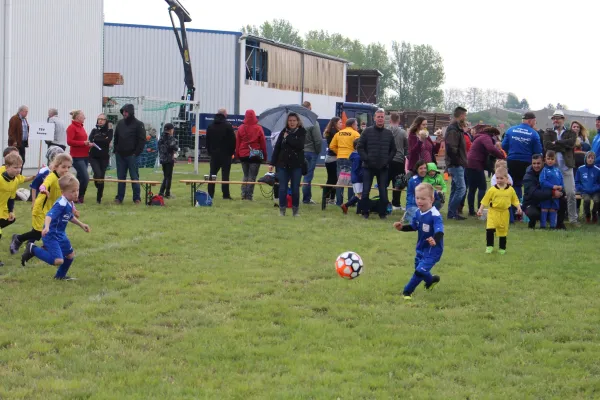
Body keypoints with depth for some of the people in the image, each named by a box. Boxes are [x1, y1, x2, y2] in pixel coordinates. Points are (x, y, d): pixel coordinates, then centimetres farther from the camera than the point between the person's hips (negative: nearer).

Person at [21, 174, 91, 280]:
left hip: (60, 234, 10)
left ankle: (60, 276, 45)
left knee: (70, 255, 22)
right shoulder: (61, 204, -25)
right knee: (58, 261, -20)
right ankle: (33, 249, -2)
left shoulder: (70, 204, 5)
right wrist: (46, 227, -57)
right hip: (51, 236, -10)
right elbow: (49, 215, -40)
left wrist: (81, 225, 32)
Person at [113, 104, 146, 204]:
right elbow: (116, 138, 20)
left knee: (134, 177, -1)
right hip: (120, 155, 5)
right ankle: (119, 197, 11)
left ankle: (137, 198, 4)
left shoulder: (138, 124, -5)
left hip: (132, 155, -5)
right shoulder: (120, 123, 12)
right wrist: (116, 150, 9)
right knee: (121, 177, 7)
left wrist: (136, 153, -13)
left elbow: (142, 140, -8)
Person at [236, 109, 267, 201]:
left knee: (246, 175, 16)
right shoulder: (258, 128, -7)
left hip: (243, 155, 3)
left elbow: (237, 142, 3)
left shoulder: (241, 128, 0)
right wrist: (264, 156, 5)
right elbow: (263, 143, -3)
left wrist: (237, 154, 10)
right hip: (255, 155, -3)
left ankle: (244, 194, 8)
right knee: (252, 176, 3)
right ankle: (249, 196, -1)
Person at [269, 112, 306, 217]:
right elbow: (277, 148, 6)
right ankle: (282, 209, 8)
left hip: (296, 165, -2)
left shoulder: (302, 132, 0)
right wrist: (272, 163, 3)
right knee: (282, 188, 0)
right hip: (283, 164, 2)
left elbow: (299, 145, -18)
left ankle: (295, 210, 13)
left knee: (295, 188, 2)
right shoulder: (283, 132, 5)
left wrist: (288, 137, -11)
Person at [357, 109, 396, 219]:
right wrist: (366, 159, -10)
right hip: (369, 167, -1)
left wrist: (388, 160, -1)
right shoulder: (367, 131, 0)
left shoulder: (389, 133, 6)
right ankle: (365, 212, 8)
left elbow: (393, 150, 12)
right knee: (365, 191, -2)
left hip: (383, 168, 1)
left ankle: (383, 213, 11)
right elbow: (360, 147, -1)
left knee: (383, 191, 2)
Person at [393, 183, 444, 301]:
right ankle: (431, 280, 58)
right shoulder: (418, 213, -4)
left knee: (420, 271, -15)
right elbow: (414, 227, 14)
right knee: (419, 268, 26)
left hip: (433, 250, -8)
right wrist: (402, 228, -2)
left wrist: (435, 240, -62)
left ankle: (407, 291, 4)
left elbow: (440, 232, -41)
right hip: (421, 248, 8)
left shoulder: (435, 216, -29)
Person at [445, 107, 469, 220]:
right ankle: (452, 212, -8)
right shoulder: (453, 130, -15)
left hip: (458, 165, 11)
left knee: (455, 189, 13)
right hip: (456, 164, -11)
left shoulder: (457, 129, 17)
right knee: (461, 188, -11)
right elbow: (451, 148, -23)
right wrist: (458, 159, -17)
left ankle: (452, 213, 17)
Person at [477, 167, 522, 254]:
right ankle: (489, 246, -2)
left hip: (504, 213, 2)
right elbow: (485, 200, -2)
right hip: (493, 212, -2)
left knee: (503, 231, 10)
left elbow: (515, 200, 10)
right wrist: (480, 210, -5)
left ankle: (502, 248, 24)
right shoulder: (492, 190, -6)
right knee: (490, 229, -16)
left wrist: (518, 207, -3)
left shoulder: (510, 190, -1)